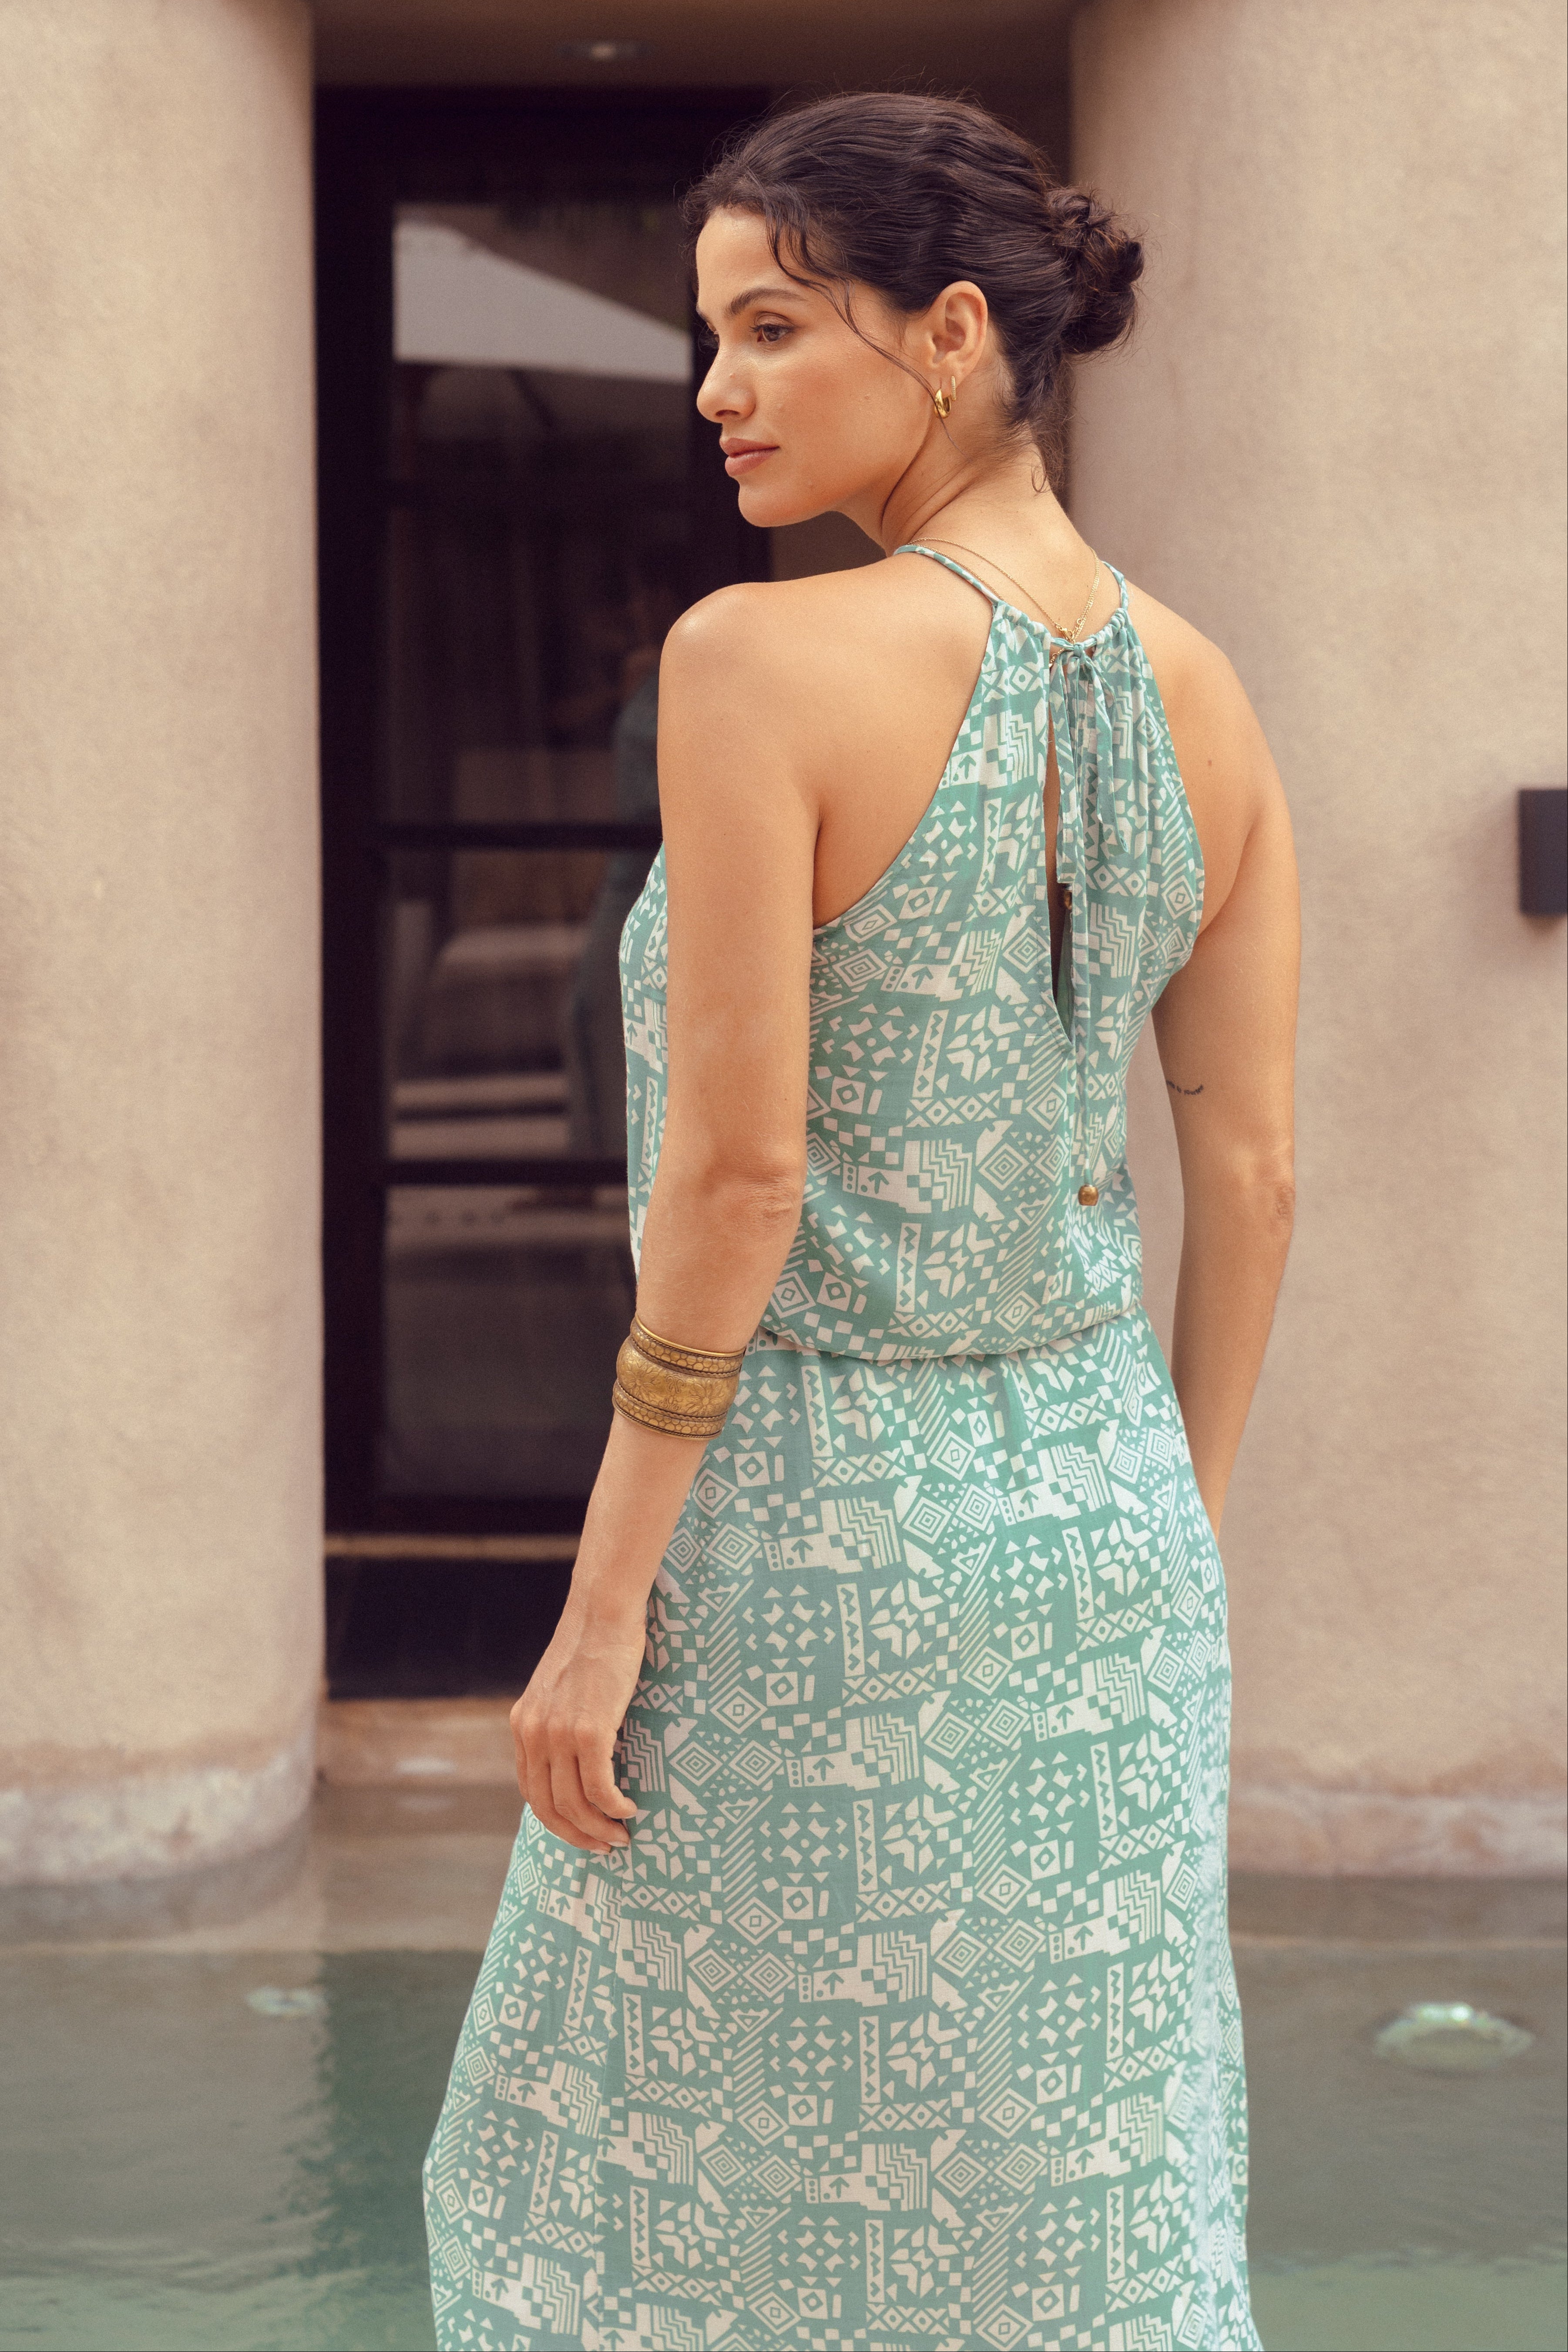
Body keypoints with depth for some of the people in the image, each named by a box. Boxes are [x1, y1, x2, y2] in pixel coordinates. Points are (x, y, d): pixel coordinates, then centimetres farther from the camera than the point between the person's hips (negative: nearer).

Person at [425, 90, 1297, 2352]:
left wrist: (604, 1601, -11)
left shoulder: (762, 662, -16)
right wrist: (1185, 1539, 17)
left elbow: (738, 1171, -18)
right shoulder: (1202, 695, 3)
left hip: (818, 1544, -6)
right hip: (1101, 1519, 6)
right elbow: (1251, 1174, 6)